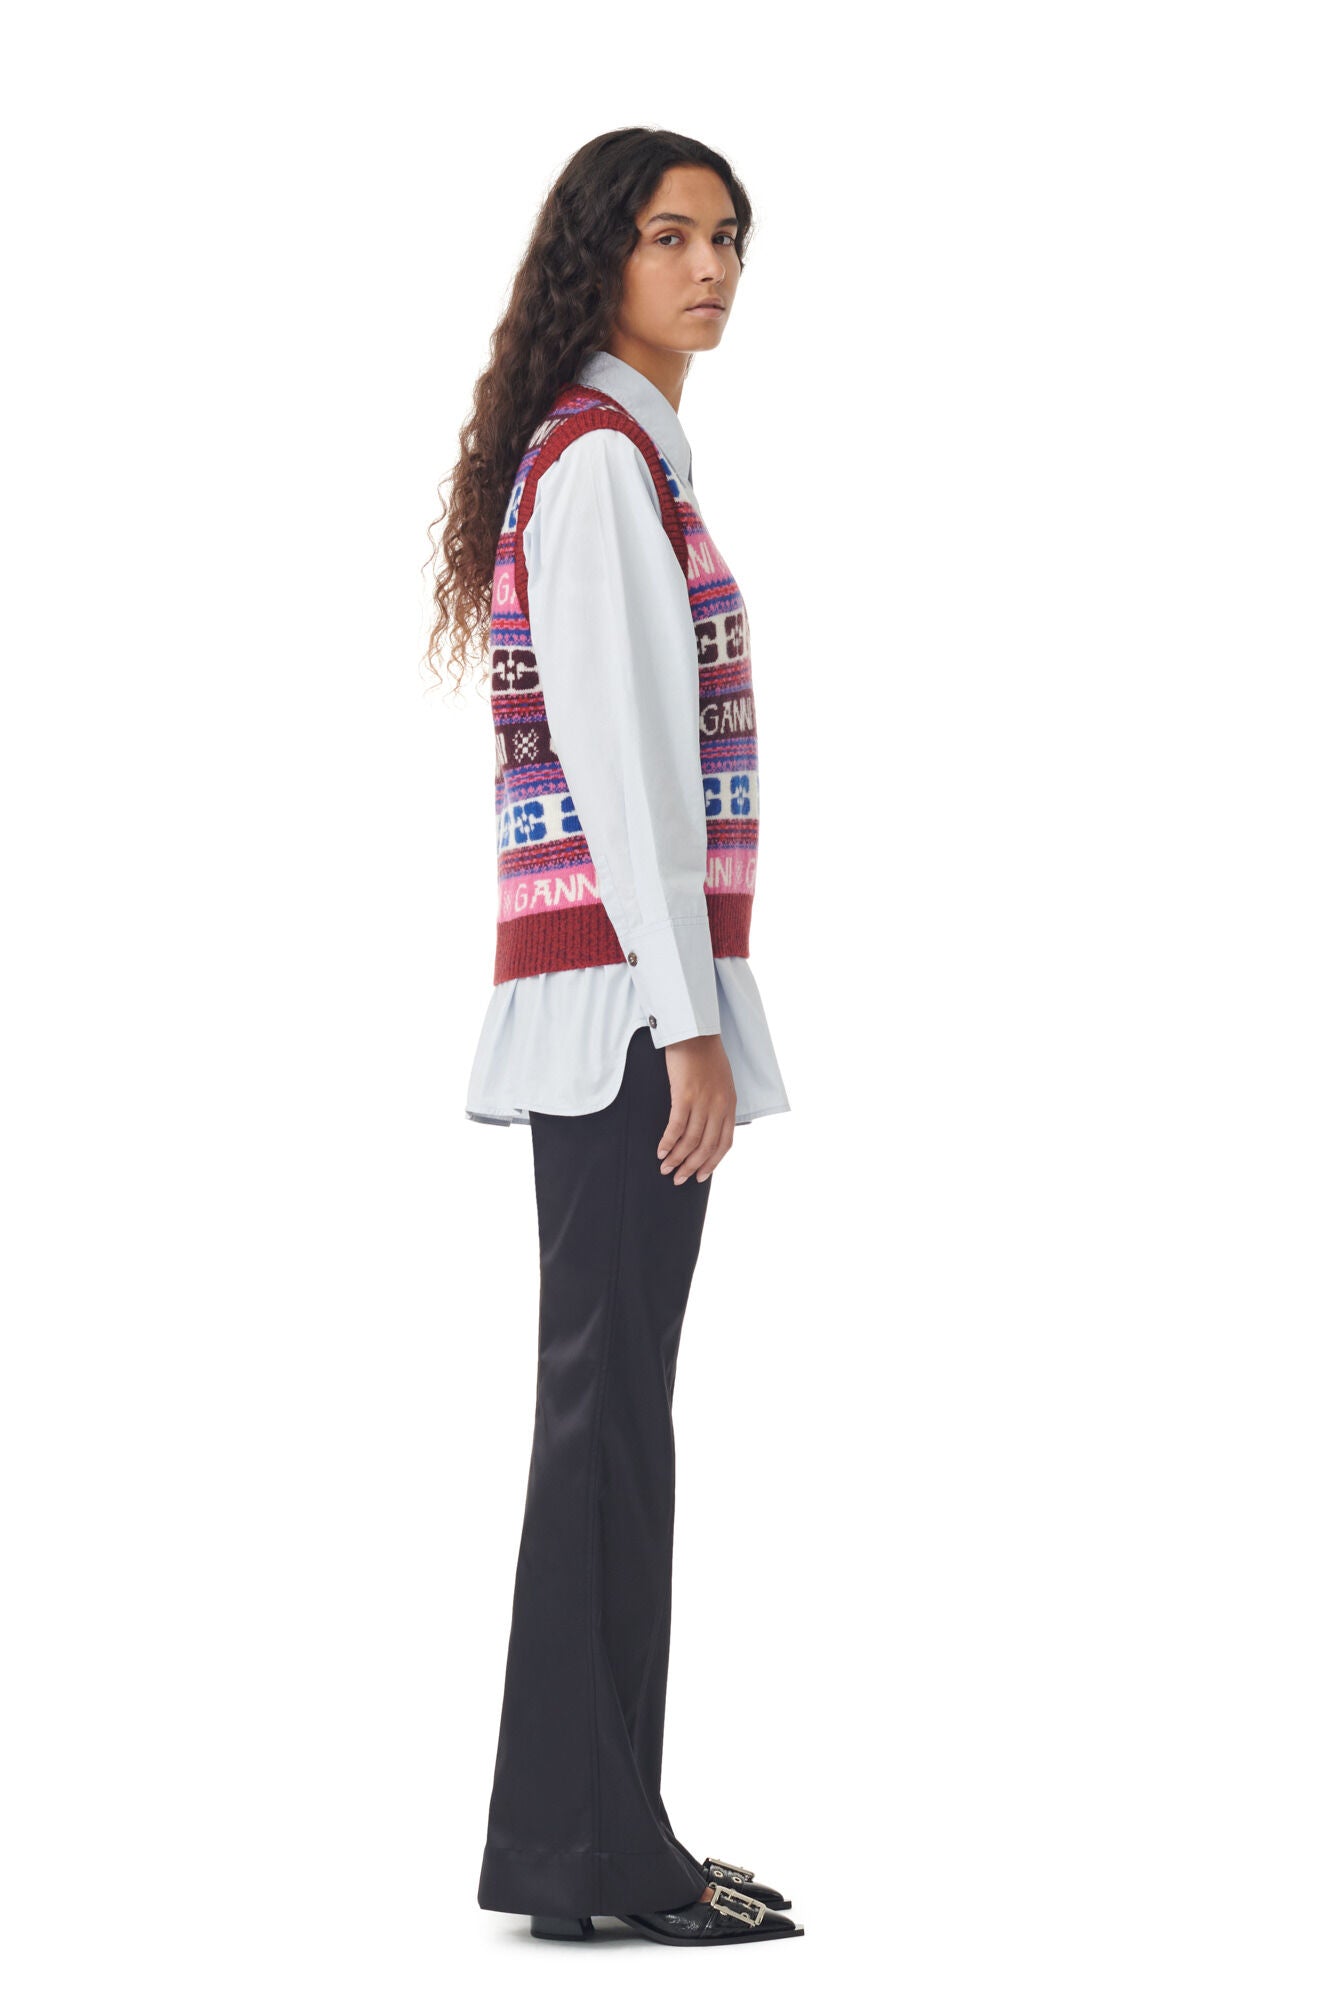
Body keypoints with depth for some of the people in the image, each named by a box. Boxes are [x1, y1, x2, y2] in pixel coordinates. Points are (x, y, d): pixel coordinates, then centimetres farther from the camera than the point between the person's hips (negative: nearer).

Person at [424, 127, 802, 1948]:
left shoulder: (607, 458, 20)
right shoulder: (604, 465, -11)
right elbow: (628, 756, -17)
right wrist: (690, 1021, -19)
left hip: (602, 986, 10)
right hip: (624, 980, -10)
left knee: (608, 1397, 9)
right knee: (611, 1400, -8)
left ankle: (582, 1835, 13)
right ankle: (589, 1844, -5)